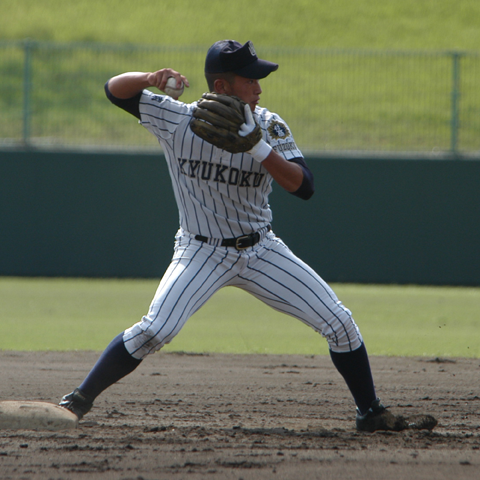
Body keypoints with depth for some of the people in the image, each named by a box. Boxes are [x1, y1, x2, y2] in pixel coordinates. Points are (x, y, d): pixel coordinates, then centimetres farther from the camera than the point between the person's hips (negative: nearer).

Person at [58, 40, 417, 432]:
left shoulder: (269, 127, -8)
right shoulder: (177, 120, -12)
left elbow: (303, 186, -18)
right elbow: (115, 89, -8)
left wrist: (258, 147, -31)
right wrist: (151, 78, -30)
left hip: (262, 251, 3)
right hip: (202, 253, -3)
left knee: (339, 322, -3)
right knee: (156, 330, -24)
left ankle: (370, 412, 15)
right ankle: (81, 399, -10)